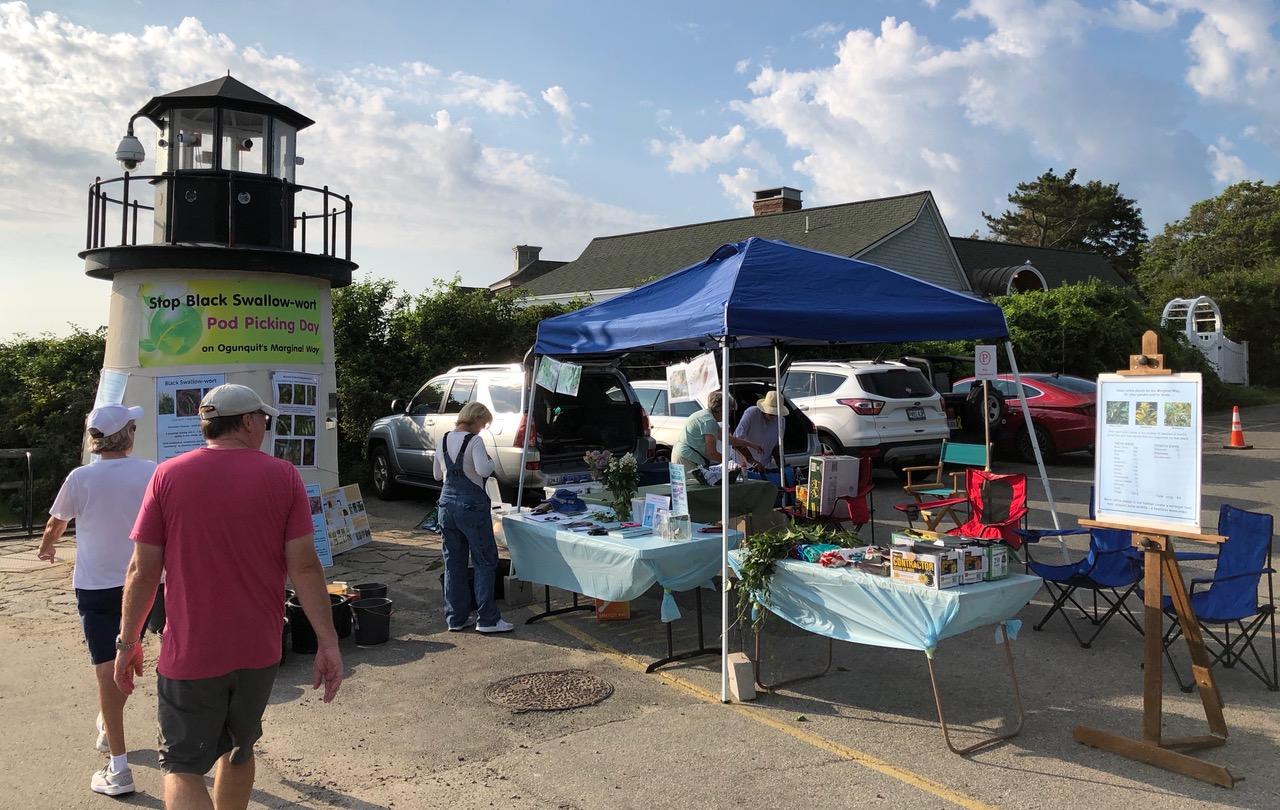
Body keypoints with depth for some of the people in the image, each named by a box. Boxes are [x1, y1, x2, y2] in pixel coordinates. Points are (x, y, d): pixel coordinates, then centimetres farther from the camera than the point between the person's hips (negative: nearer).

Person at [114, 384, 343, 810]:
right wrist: (328, 642, -6)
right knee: (238, 750, 23)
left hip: (189, 655, -2)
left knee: (182, 768, 6)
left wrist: (128, 641, 7)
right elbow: (304, 566, -10)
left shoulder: (167, 476, -7)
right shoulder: (283, 476, -7)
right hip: (259, 651, 2)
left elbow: (143, 571, -6)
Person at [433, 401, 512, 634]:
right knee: (485, 561, 1)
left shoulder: (444, 440, 11)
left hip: (447, 502, 7)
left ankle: (455, 618, 17)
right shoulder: (474, 441, -11)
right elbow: (483, 470, -23)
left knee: (453, 562, 12)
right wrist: (491, 461, -4)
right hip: (471, 505, -7)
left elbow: (437, 475, 18)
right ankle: (487, 619, 2)